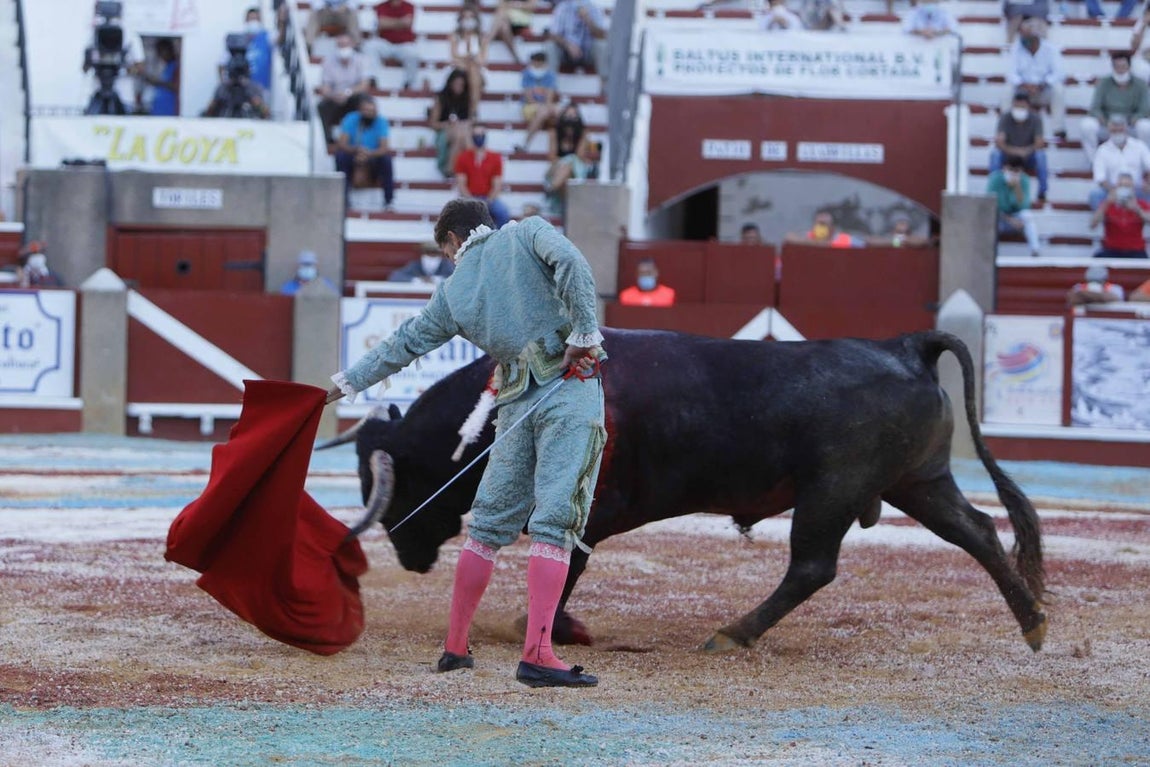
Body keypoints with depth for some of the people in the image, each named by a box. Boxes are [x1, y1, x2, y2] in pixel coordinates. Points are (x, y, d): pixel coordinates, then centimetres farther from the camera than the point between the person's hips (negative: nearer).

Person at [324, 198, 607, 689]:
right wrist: (584, 332, -9)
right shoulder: (527, 234, 9)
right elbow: (569, 261, -12)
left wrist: (346, 384, 36)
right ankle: (537, 654, -18)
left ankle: (455, 646, 20)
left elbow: (404, 344, 24)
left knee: (489, 524, 14)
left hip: (518, 402, 3)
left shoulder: (453, 291, 16)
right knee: (554, 521, -9)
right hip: (572, 390, -3)